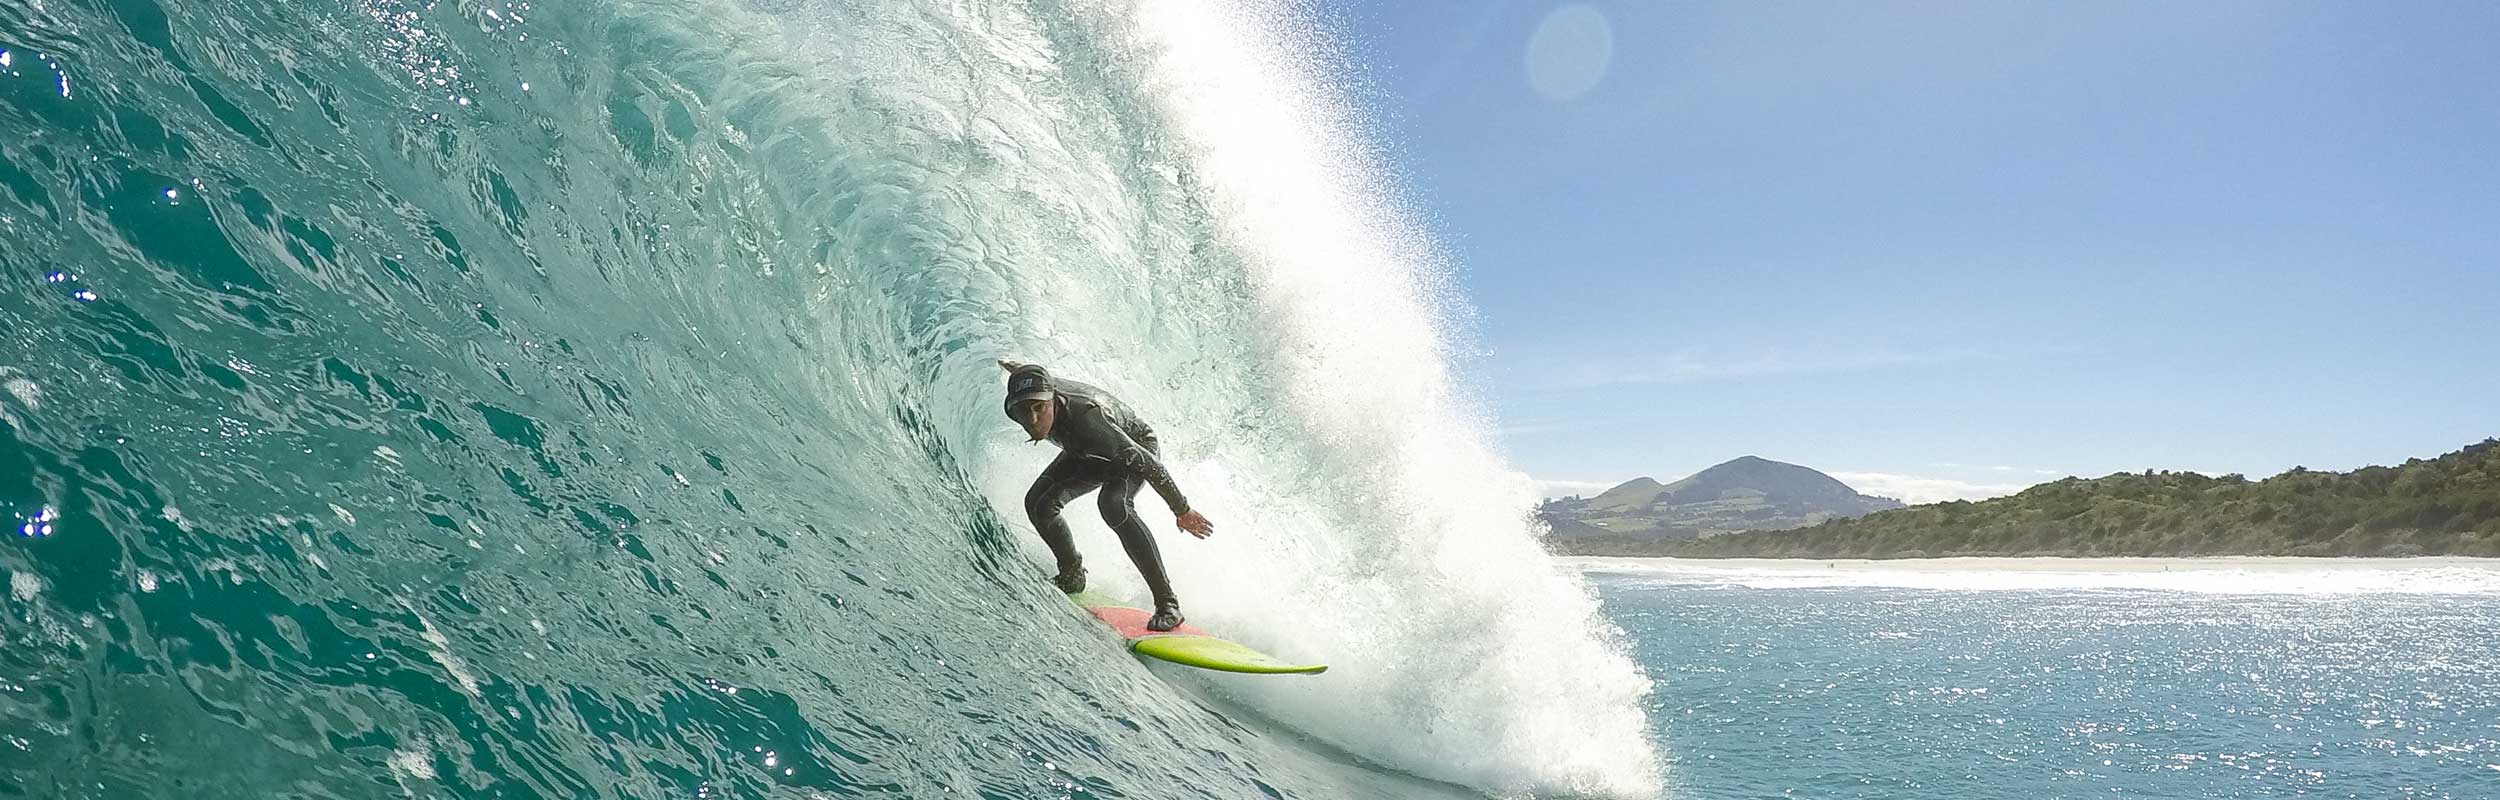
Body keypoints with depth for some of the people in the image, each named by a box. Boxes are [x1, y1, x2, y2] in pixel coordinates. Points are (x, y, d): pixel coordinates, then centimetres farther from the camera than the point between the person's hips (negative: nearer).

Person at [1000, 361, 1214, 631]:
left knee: (1112, 503, -35)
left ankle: (1167, 601, -32)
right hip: (1086, 455, 7)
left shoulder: (1086, 420, -44)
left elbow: (1145, 462, -37)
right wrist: (1016, 369, 27)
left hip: (1137, 446, -7)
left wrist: (1182, 511, -31)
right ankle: (1072, 575, 17)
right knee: (1038, 503, -8)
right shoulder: (1038, 389, -25)